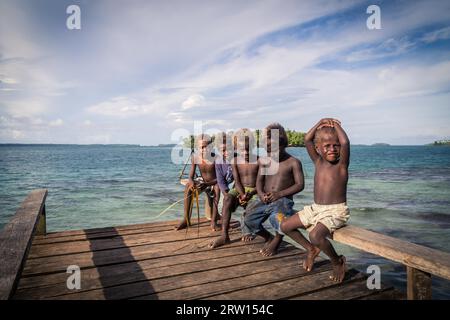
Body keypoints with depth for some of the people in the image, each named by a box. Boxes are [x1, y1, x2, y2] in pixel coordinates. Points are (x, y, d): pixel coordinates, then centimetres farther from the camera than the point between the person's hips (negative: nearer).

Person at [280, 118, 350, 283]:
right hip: (315, 209, 7)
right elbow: (307, 140, 1)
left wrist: (336, 125, -9)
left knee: (315, 235, -32)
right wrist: (321, 122, -1)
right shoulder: (318, 162, 4)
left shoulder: (341, 164, -9)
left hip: (335, 211, -7)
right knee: (285, 226, 6)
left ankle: (337, 261, 0)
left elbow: (345, 142, -25)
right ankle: (312, 249, 25)